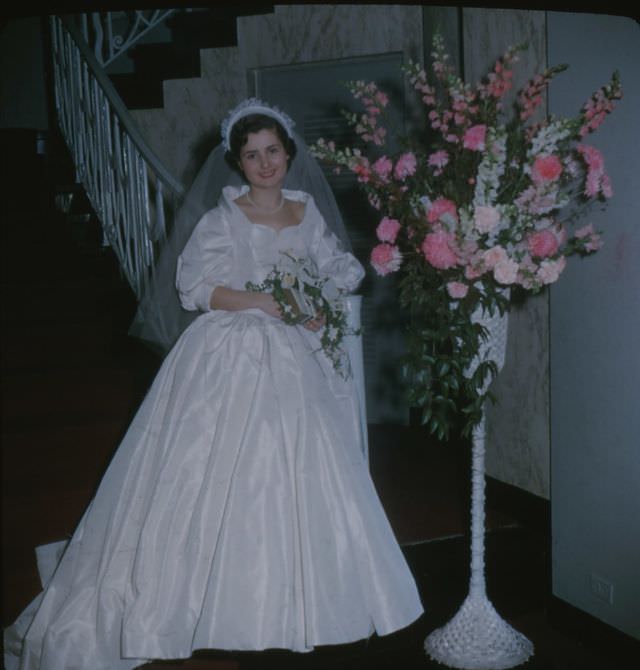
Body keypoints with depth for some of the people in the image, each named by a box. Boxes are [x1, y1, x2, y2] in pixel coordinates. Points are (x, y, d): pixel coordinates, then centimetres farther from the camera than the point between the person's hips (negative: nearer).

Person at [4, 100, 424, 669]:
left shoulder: (308, 213, 10)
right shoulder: (223, 220, -2)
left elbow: (341, 269, 15)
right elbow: (198, 289, -8)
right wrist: (268, 303, -16)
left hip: (292, 363, 5)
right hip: (231, 360, -4)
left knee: (298, 479, 5)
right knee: (223, 479, -4)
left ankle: (288, 601, 18)